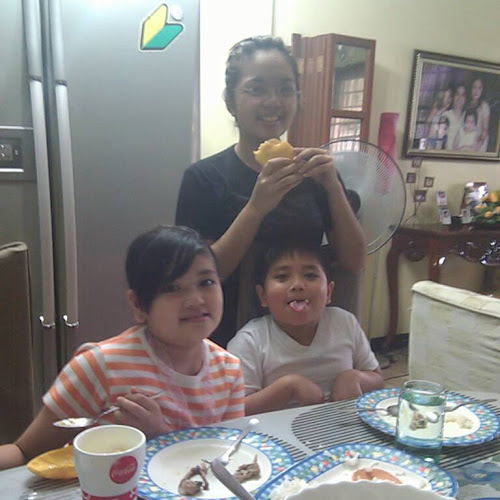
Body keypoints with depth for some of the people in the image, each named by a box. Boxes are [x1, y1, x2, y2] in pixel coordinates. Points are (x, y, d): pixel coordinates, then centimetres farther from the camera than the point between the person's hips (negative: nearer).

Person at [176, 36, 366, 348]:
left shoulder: (313, 172, 0)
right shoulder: (205, 177, -10)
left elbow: (355, 263, -4)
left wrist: (333, 187, -17)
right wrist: (256, 207, -27)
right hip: (232, 343, -1)